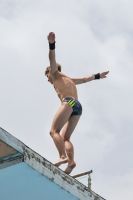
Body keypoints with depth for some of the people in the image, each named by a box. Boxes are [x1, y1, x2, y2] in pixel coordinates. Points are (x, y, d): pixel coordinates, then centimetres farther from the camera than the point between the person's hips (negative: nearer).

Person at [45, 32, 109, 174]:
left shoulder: (56, 75, 19)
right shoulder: (69, 80, 37)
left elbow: (52, 60, 1)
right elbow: (85, 79, 50)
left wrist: (51, 44, -12)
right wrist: (97, 76, 66)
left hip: (69, 102, -8)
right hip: (78, 107, 8)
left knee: (54, 131, -17)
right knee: (64, 137, 1)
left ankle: (63, 156, -37)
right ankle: (71, 161, -22)